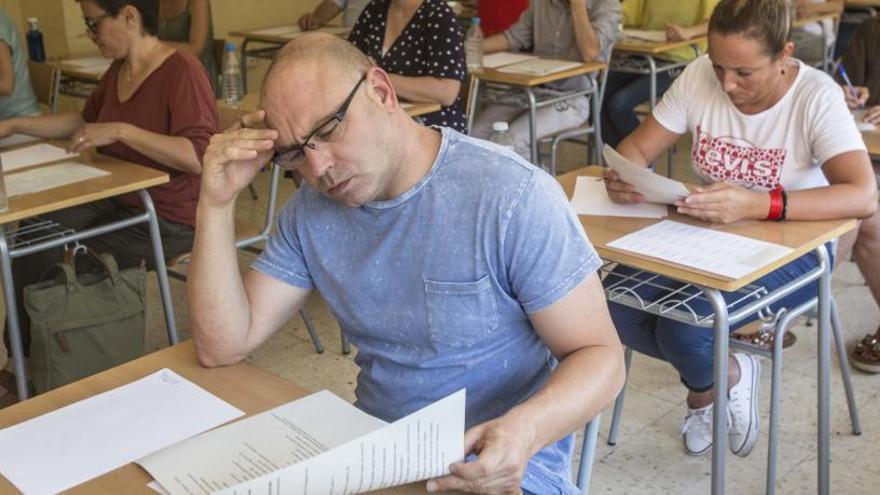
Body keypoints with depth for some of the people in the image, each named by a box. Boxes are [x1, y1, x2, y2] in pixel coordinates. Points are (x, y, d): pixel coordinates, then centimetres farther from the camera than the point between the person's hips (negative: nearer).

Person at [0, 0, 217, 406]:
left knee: (54, 265, -12)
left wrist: (120, 131, -29)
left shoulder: (182, 72, -19)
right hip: (116, 199, 8)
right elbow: (82, 121, 25)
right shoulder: (118, 71, 8)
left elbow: (199, 156, -30)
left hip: (169, 219, -8)